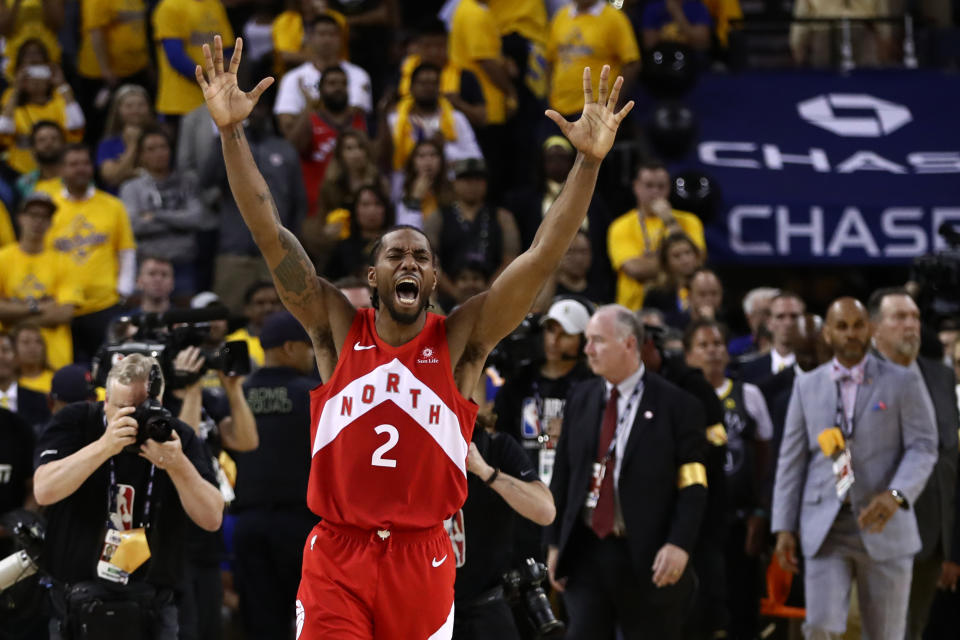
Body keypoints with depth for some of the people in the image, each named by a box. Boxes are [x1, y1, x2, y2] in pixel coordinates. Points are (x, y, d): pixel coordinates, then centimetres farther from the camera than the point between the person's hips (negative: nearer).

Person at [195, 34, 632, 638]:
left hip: (423, 559, 0)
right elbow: (270, 234, -5)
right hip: (337, 552, 0)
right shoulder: (338, 328, 1)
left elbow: (543, 256, -7)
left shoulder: (461, 339, 0)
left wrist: (589, 160, -16)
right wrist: (232, 132, -14)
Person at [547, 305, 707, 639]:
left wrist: (679, 545, -20)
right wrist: (554, 542, 9)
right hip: (585, 553, 4)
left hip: (647, 560, -4)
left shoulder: (675, 405, -5)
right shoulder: (580, 398, 9)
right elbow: (563, 475, 13)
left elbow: (693, 486, -8)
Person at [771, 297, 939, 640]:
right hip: (826, 529, 1)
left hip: (882, 524, -1)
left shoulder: (902, 383, 4)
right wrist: (784, 527, 4)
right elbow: (791, 460, 11)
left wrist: (896, 495, -22)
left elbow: (923, 447, -3)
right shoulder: (807, 386, 11)